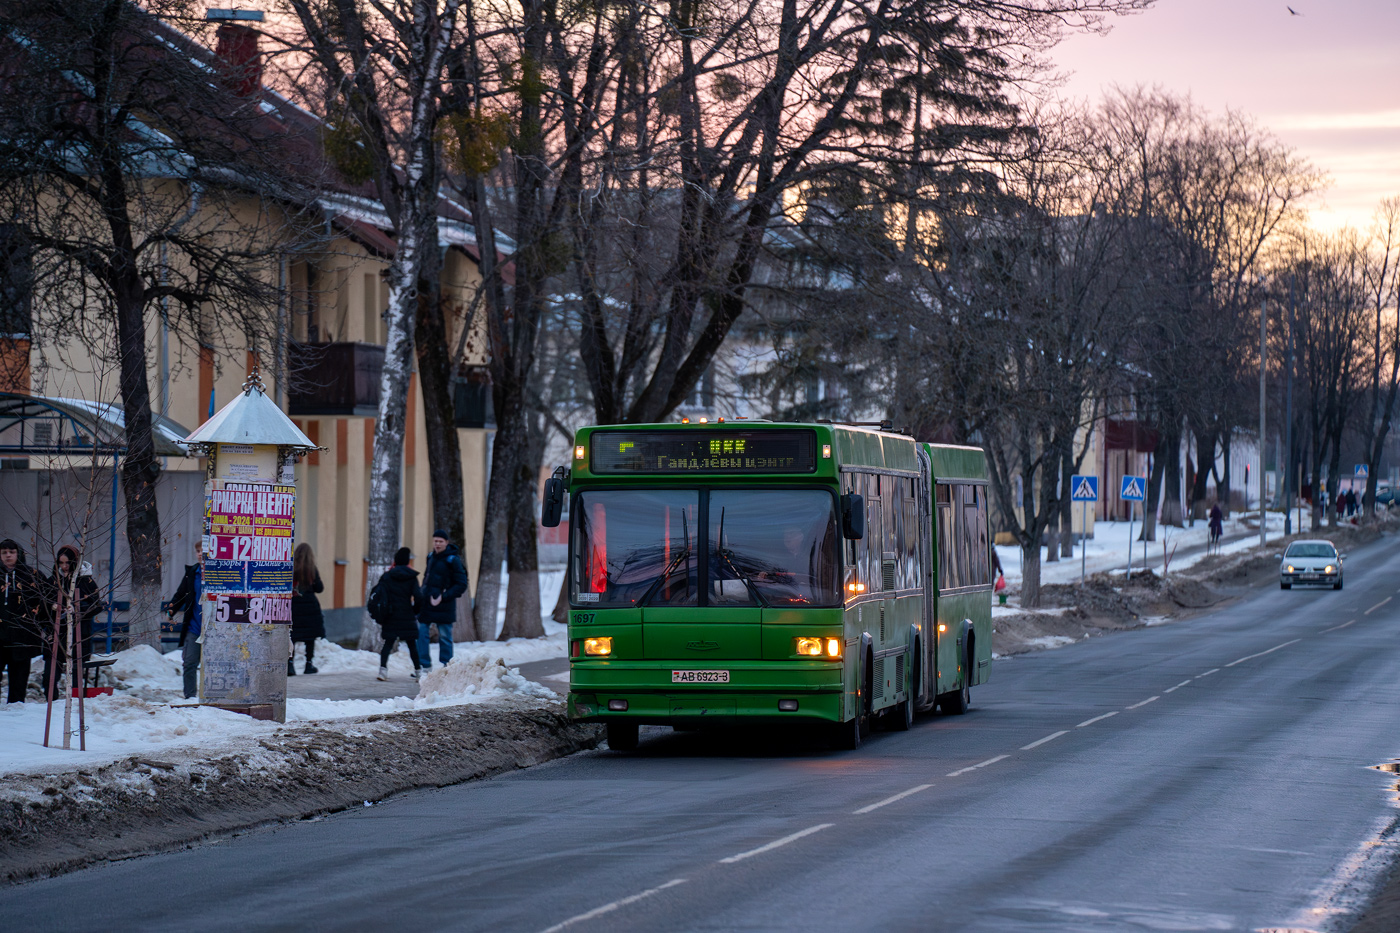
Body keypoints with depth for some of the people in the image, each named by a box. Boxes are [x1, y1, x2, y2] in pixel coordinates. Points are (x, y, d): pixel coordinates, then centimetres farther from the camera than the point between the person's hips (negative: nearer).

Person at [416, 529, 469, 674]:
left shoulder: (453, 560, -10)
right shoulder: (431, 557, 11)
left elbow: (461, 584, -10)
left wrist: (443, 597, -16)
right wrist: (423, 595, 9)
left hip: (443, 606, -6)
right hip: (427, 602, 6)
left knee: (444, 637, 1)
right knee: (421, 632, 2)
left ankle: (446, 666, 8)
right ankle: (424, 665, 9)